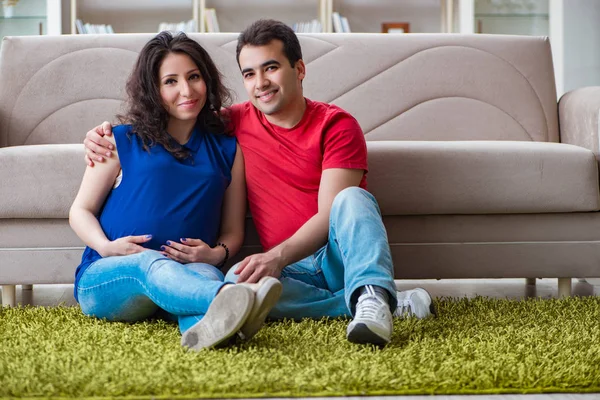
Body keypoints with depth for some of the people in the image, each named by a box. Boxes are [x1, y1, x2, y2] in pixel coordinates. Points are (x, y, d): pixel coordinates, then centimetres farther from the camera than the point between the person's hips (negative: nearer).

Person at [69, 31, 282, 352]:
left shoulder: (227, 149, 17)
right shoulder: (123, 140, 12)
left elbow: (232, 231, 16)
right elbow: (80, 211, 12)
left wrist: (216, 253, -8)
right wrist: (107, 247, -9)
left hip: (191, 269, 2)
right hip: (103, 279, -2)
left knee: (207, 274, -35)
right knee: (153, 262, -38)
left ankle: (205, 326, -72)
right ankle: (230, 299, -71)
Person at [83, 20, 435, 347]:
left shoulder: (336, 125, -6)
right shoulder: (237, 122, 6)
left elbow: (329, 214, -16)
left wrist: (275, 257, -32)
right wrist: (107, 133, 0)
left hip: (341, 256, -3)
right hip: (296, 270, 3)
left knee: (352, 197, -31)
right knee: (235, 284, -31)